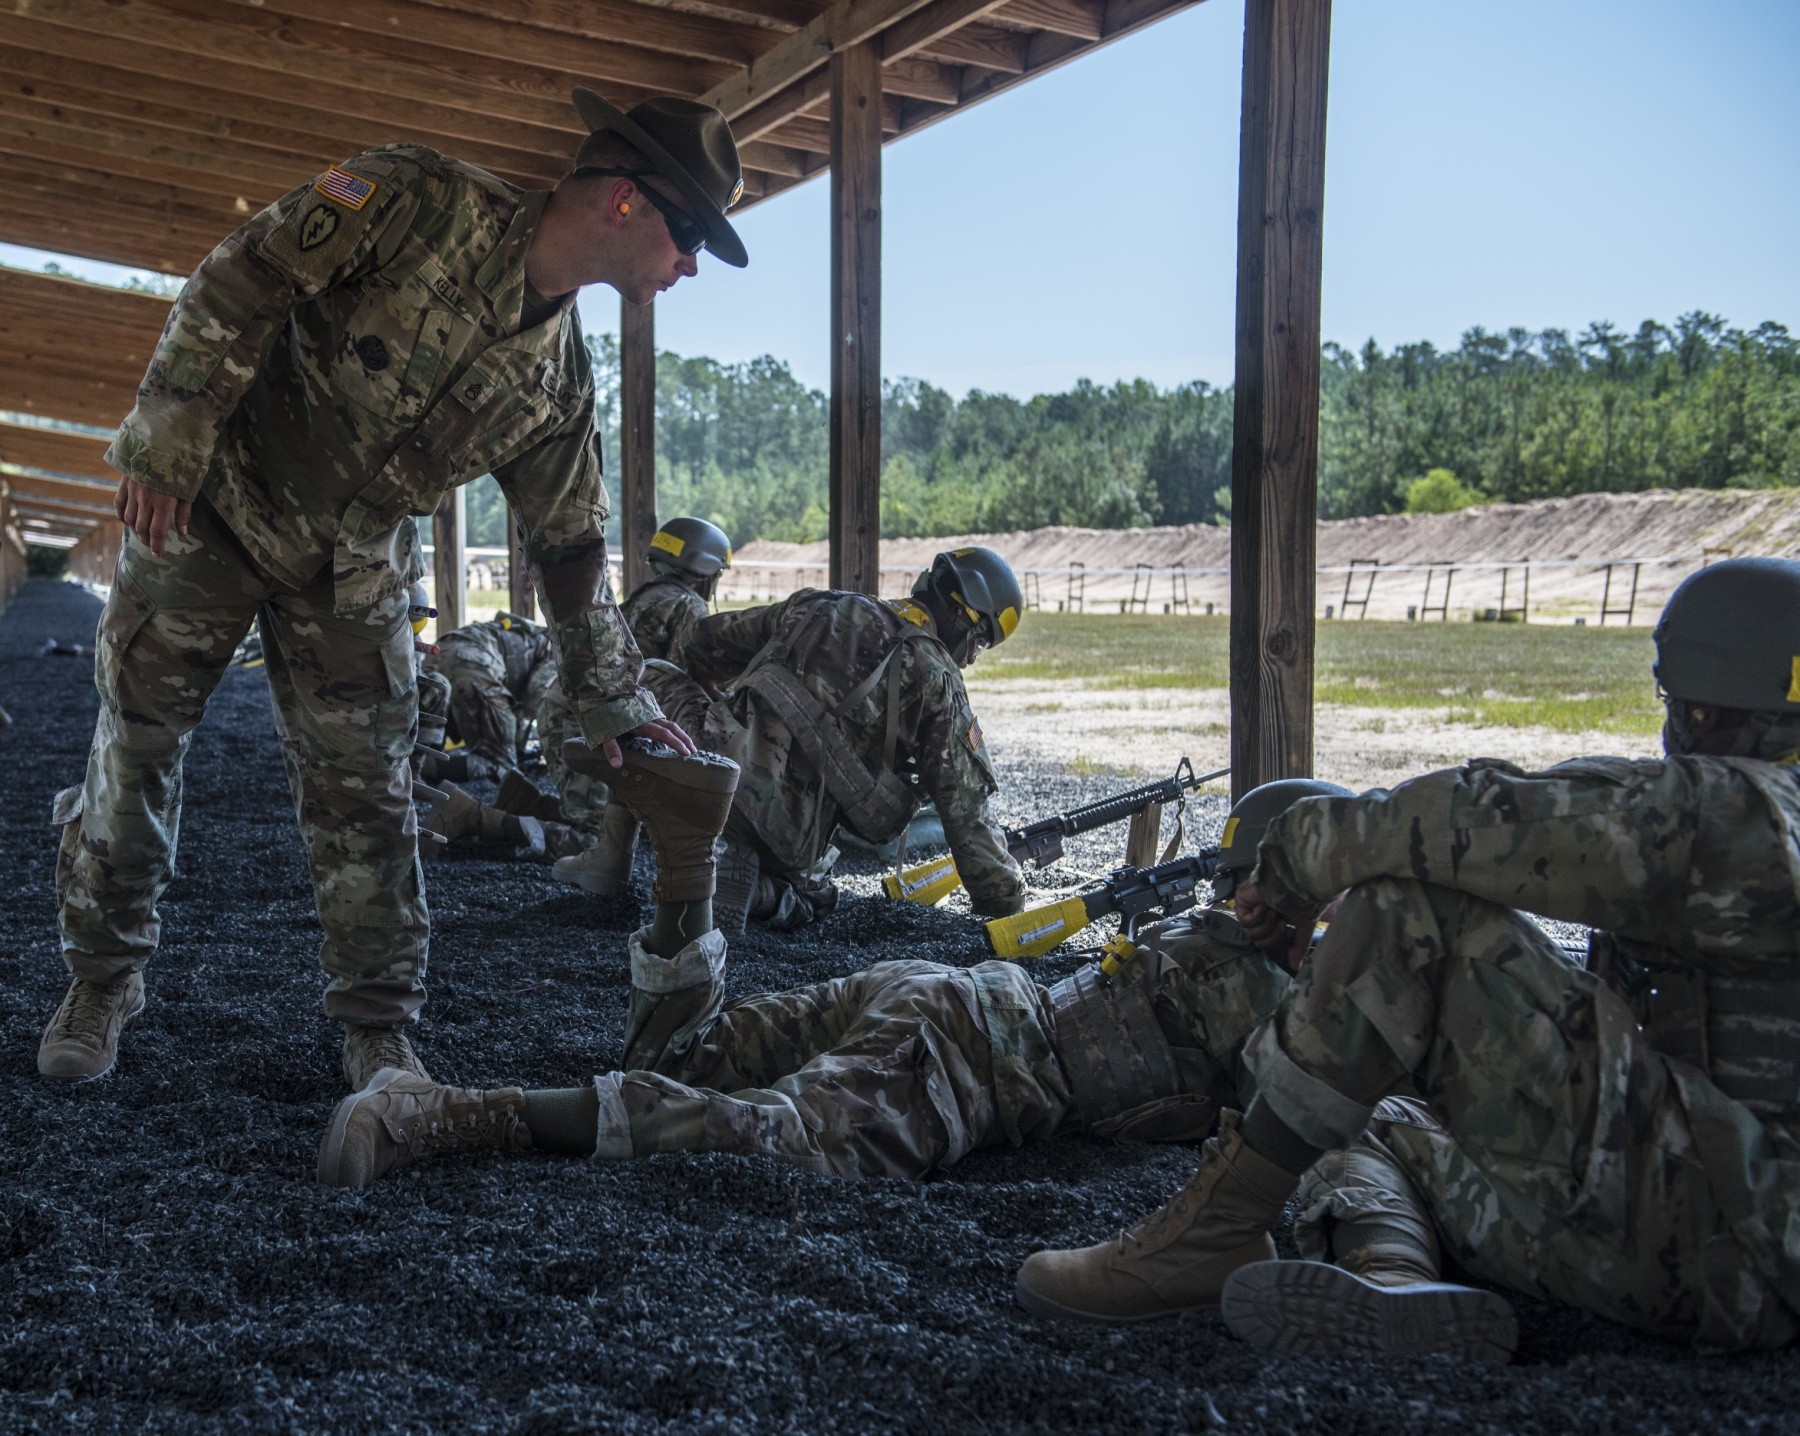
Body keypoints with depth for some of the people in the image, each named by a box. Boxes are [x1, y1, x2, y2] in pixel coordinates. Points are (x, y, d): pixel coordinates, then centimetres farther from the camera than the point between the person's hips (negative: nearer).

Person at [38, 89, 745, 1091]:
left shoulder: (562, 378, -3)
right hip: (213, 504, -4)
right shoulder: (422, 200, -20)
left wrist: (613, 698, 9)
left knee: (367, 794, 1)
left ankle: (380, 1031, 13)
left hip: (354, 576, 4)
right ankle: (104, 980, 25)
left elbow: (571, 544, 7)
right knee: (137, 740, 6)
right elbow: (239, 284, -20)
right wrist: (168, 445, -21)